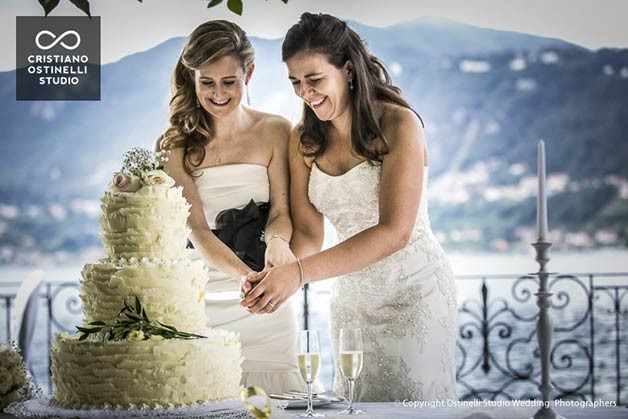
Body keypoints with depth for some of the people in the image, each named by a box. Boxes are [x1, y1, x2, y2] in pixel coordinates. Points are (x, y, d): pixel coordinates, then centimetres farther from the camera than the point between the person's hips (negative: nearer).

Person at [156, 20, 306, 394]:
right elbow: (196, 228, -9)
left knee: (269, 391, -5)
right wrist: (246, 276, -26)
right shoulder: (176, 146, 0)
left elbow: (282, 209, -1)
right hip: (199, 299, 0)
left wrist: (276, 239, -26)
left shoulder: (275, 132, 3)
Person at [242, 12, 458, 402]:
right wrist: (279, 275, -24)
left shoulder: (399, 125, -17)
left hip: (414, 292, -5)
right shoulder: (304, 140, 1)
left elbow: (395, 232, -25)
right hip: (351, 297, 5)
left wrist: (301, 272, -34)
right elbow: (307, 232, 0)